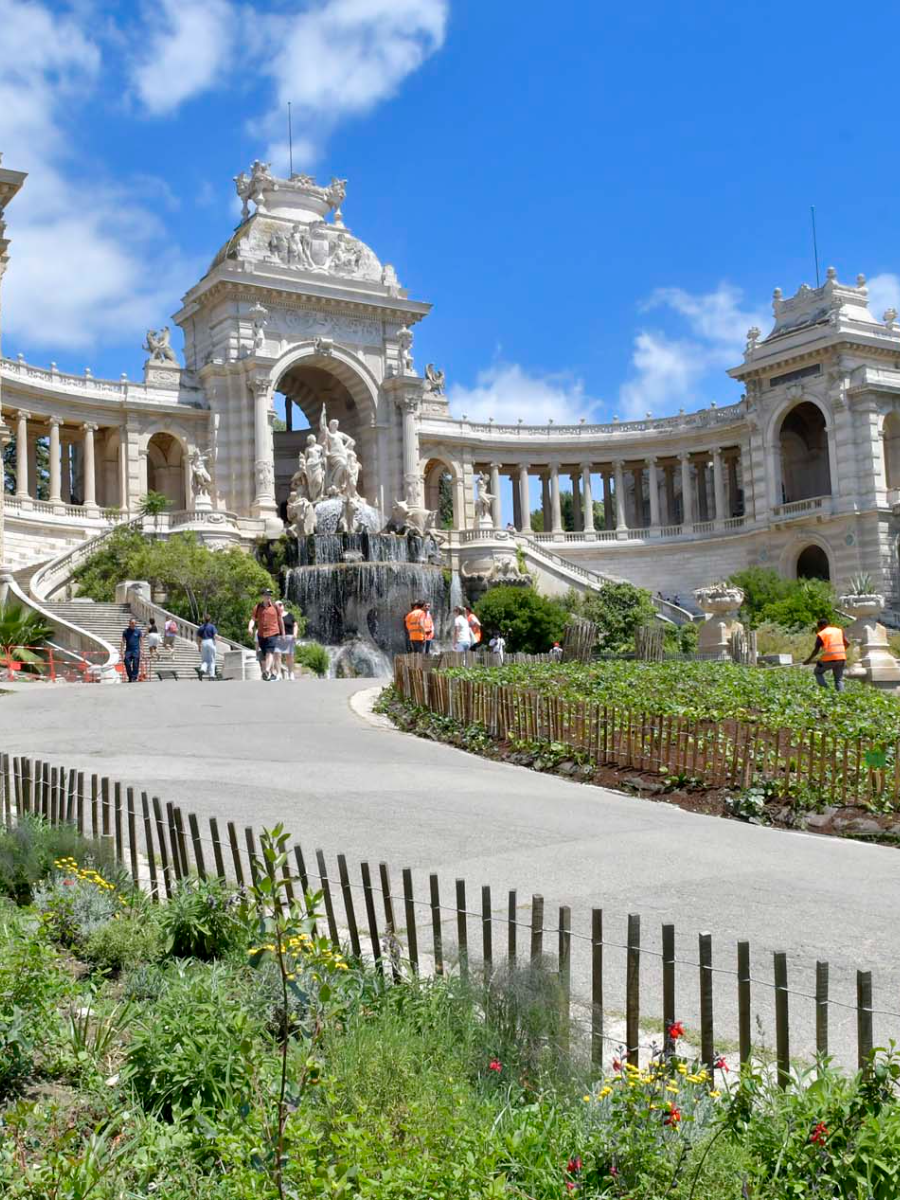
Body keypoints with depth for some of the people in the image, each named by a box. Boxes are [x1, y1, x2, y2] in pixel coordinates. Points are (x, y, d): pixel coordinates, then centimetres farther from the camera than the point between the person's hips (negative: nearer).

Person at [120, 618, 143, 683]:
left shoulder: (138, 631, 6)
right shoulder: (125, 631, 8)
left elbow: (140, 641, 7)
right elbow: (123, 641, 8)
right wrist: (122, 650, 1)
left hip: (136, 650, -1)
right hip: (128, 650, 1)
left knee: (135, 664, -7)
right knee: (127, 663, -5)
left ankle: (134, 677, -3)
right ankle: (130, 677, 7)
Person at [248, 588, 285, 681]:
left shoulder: (275, 607, 5)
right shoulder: (257, 608, 7)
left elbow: (280, 620, 12)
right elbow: (253, 619, 1)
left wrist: (283, 633, 15)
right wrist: (250, 627, -19)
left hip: (272, 633, -3)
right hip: (261, 634, 3)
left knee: (270, 652, -19)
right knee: (264, 655, 11)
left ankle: (267, 671, -33)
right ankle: (270, 674, 24)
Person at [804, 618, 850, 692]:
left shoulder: (821, 634, 4)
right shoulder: (839, 630, 17)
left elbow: (816, 650, 2)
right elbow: (847, 643, 9)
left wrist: (809, 660, 14)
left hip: (829, 659, -4)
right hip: (841, 658, 4)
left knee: (817, 672, 18)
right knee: (839, 679, 15)